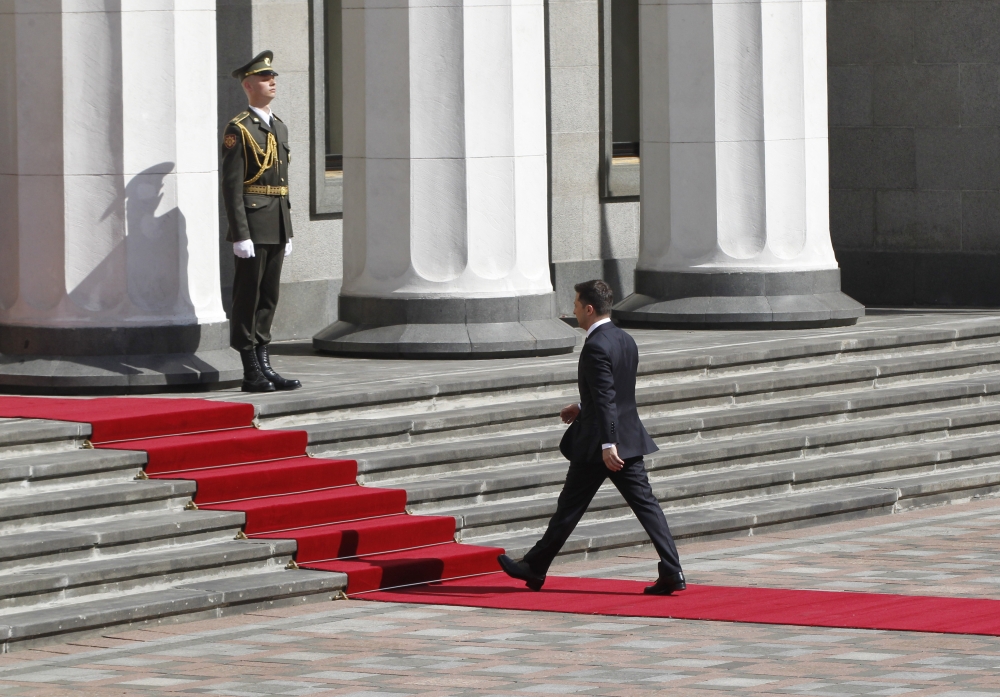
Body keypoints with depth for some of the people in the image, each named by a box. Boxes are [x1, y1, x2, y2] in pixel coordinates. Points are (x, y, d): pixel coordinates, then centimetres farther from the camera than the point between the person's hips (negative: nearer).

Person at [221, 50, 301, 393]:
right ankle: (251, 373, -1)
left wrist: (288, 232, 18)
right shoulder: (238, 130, -9)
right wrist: (240, 235, -18)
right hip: (252, 226, -8)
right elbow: (231, 186, -13)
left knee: (269, 298, 10)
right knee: (248, 298, -3)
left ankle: (264, 366, 14)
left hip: (277, 227, 8)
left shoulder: (279, 128, 16)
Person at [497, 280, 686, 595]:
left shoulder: (596, 347, -18)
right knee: (646, 504, 2)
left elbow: (605, 399, -23)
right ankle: (672, 572, -7)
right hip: (630, 439, 8)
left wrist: (607, 445, -25)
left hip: (596, 442, -8)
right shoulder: (626, 341, 10)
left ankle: (534, 569, 18)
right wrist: (582, 408, 27)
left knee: (569, 508, 4)